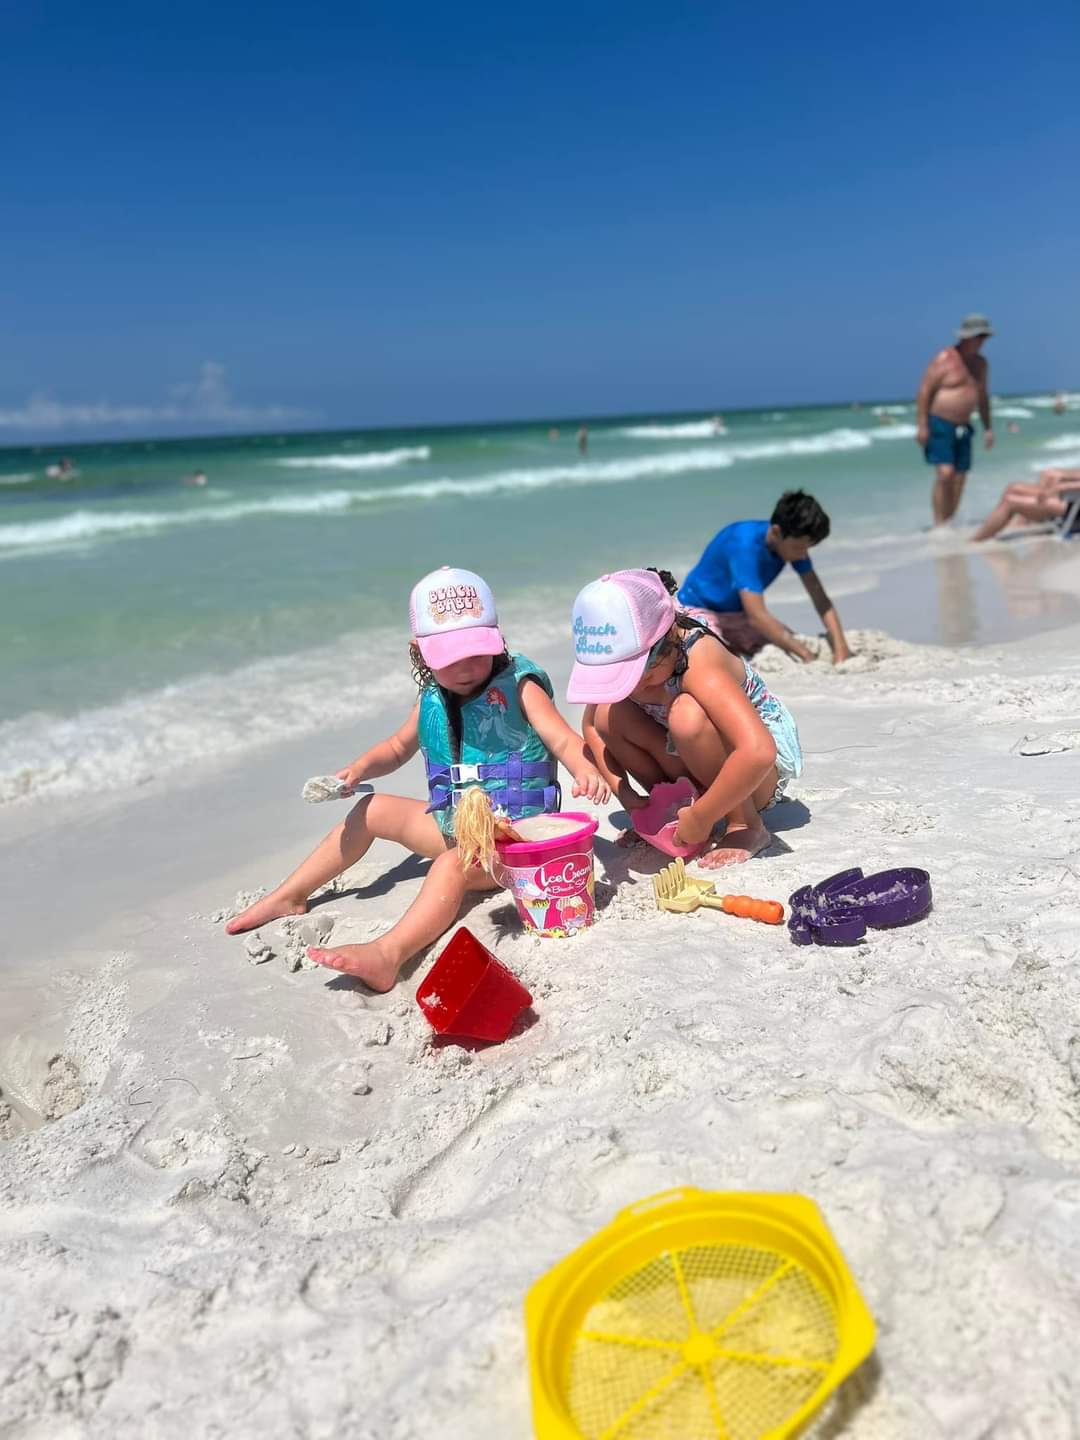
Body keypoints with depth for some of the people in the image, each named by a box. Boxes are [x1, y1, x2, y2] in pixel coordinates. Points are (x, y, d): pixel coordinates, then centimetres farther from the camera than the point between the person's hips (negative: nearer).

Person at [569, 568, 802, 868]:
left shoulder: (698, 664, -35)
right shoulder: (625, 658, -16)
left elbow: (758, 752, -47)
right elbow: (591, 726, -1)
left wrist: (700, 818, -38)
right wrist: (623, 792, -14)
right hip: (694, 765, 6)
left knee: (686, 714, -36)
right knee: (608, 715, -16)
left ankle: (746, 826, -17)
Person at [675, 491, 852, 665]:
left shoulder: (793, 541, -11)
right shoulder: (745, 545, -32)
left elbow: (821, 600, -10)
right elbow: (757, 617, -38)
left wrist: (841, 649, -24)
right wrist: (807, 655, -36)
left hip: (739, 613, 8)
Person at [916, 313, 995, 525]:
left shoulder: (980, 364, 13)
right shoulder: (944, 359, -9)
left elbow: (982, 397, 22)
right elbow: (924, 391, -11)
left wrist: (988, 428, 17)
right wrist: (921, 425, -17)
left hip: (963, 428, 7)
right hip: (939, 425, -7)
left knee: (959, 478, 2)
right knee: (945, 473, -19)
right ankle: (939, 525, -14)